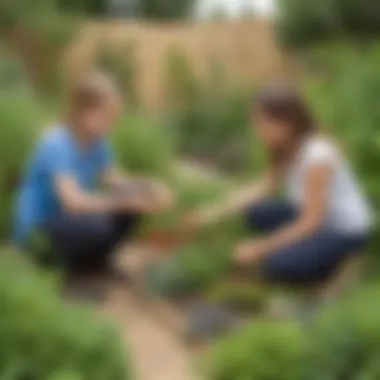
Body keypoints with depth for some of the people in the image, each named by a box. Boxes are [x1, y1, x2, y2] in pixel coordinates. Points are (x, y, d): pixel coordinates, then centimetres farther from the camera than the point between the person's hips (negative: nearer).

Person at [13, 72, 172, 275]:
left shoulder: (96, 141, -2)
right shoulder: (56, 145, -26)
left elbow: (115, 182, 1)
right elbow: (73, 201, -36)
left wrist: (146, 189, -19)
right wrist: (126, 201, -38)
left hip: (70, 215, 8)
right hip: (38, 229, -8)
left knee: (134, 206, -7)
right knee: (96, 225, -33)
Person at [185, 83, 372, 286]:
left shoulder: (318, 155, -29)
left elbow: (311, 222, -27)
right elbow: (266, 186, 0)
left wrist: (261, 248, -22)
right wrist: (216, 212, -7)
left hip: (345, 231, -8)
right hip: (315, 216, 8)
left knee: (275, 266, -24)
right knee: (256, 212, -4)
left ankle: (332, 258, 1)